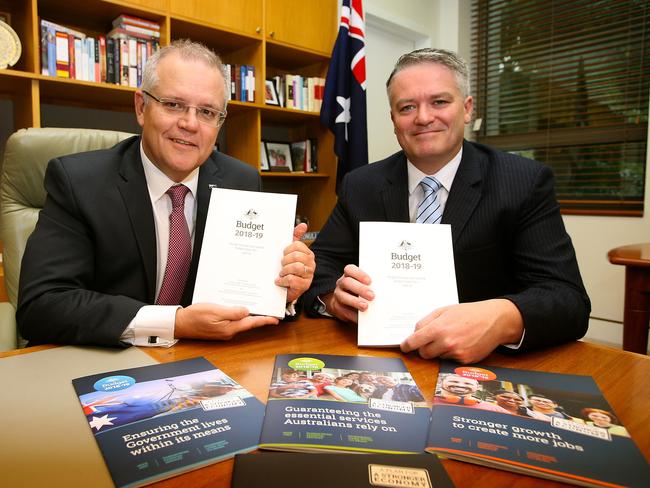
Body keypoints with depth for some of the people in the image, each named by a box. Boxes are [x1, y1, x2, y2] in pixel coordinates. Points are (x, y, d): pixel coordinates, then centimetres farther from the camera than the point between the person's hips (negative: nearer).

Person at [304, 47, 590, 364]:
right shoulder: (359, 186, 1)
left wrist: (503, 320, -34)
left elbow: (569, 299, -13)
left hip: (486, 366, -1)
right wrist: (335, 296, -23)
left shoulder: (526, 183, -7)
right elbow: (320, 263, 1)